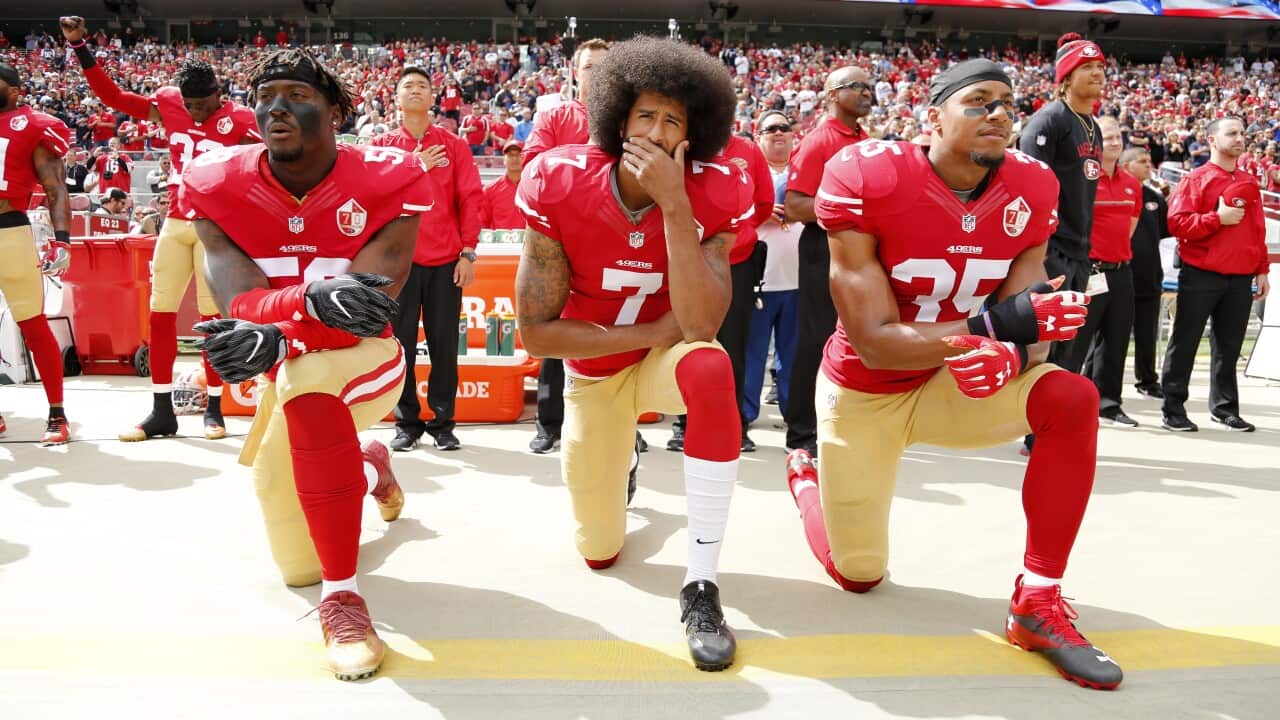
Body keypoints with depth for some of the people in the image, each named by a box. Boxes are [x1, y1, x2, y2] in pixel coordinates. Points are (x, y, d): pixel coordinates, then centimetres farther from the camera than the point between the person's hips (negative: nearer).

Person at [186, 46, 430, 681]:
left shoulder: (386, 181, -18)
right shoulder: (218, 184, -12)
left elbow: (370, 299, -30)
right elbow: (234, 293, -27)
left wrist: (275, 333, -46)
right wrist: (313, 297, -49)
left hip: (365, 361, -4)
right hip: (292, 376, 4)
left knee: (302, 371, -41)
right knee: (297, 565, 13)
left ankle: (341, 595, -31)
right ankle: (368, 467, 47)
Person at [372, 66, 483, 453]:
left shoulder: (453, 145, 6)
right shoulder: (381, 145, 8)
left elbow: (470, 198, 1)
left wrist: (468, 252, -6)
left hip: (446, 259, 0)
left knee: (445, 345, 4)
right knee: (401, 344, 4)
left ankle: (443, 422, 14)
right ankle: (407, 423, 14)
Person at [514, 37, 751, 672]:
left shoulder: (711, 196, -21)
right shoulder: (561, 187, -22)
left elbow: (700, 326, -34)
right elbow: (536, 332, -20)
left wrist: (673, 204, -39)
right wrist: (654, 332, -24)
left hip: (667, 358, -1)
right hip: (592, 371, 1)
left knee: (711, 370, -40)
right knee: (600, 552, 8)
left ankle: (701, 585, -27)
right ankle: (619, 459, 45)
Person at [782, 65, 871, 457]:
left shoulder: (868, 143, 15)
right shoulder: (817, 142, -9)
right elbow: (794, 206, -17)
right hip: (826, 250, -8)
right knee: (818, 341, -3)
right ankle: (802, 432, 7)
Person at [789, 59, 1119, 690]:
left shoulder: (1028, 190, -11)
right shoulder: (868, 180, -25)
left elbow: (1030, 325, -13)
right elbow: (874, 344, -27)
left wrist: (1010, 357, -39)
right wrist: (997, 324, -39)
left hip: (952, 386, 3)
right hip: (864, 394, -3)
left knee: (1072, 400, -25)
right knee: (858, 575, 8)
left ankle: (1038, 601, -12)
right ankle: (807, 479, 42)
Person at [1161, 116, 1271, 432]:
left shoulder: (1250, 183, 14)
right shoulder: (1195, 180, -2)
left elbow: (1258, 230, 16)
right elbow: (1177, 222, -12)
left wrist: (1261, 270, 11)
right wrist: (1217, 218, -18)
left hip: (1240, 278, 5)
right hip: (1200, 276, -5)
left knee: (1229, 346, 9)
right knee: (1185, 343, 0)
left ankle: (1224, 408, 18)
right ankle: (1173, 408, 6)